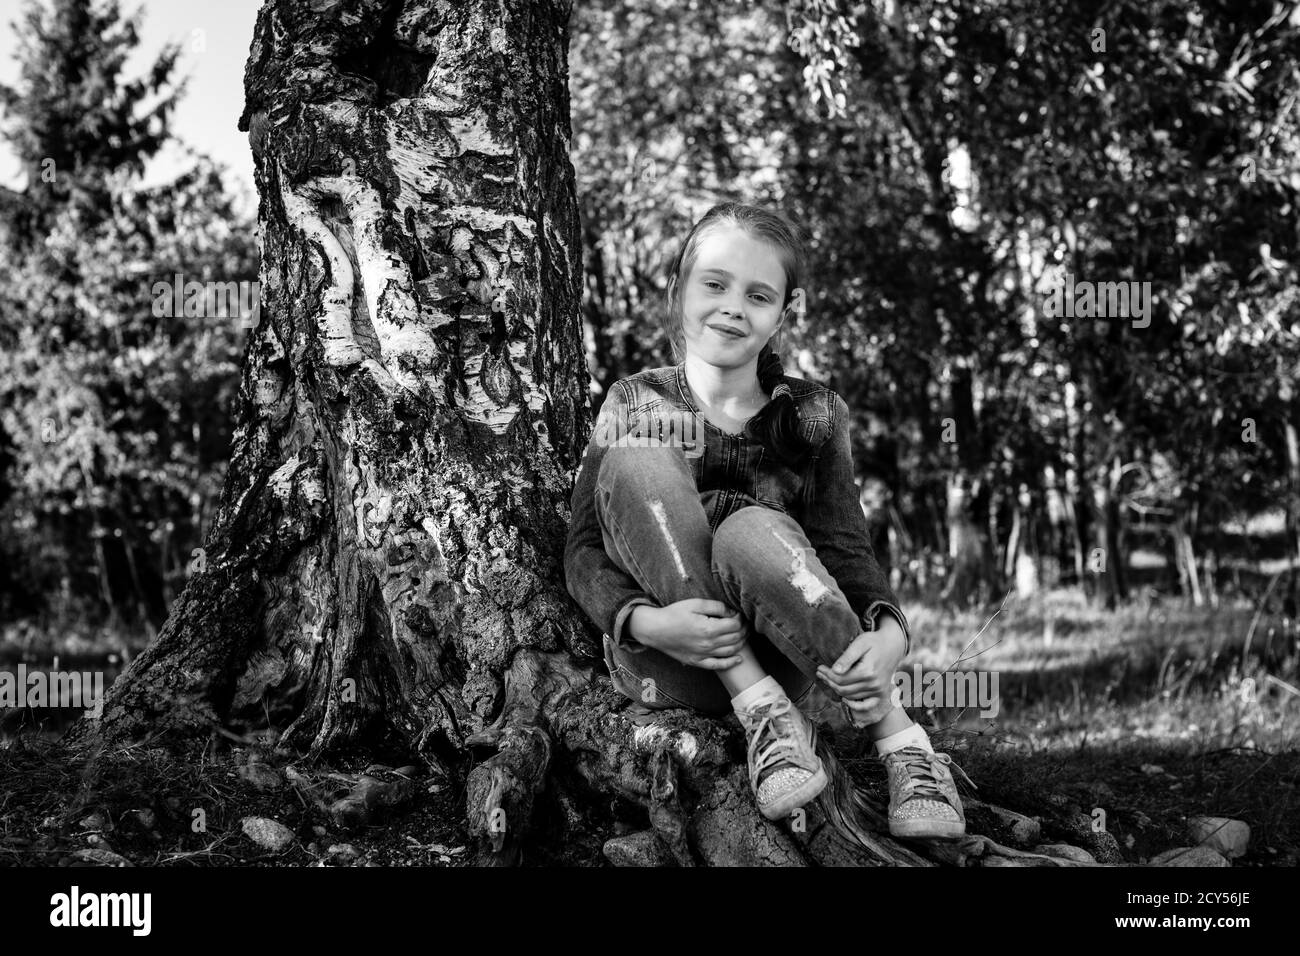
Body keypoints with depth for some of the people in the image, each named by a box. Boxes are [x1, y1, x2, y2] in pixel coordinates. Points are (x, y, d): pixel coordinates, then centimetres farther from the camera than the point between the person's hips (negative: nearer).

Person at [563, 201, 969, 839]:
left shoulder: (810, 416, 9)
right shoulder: (636, 403, 7)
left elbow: (846, 548, -2)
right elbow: (584, 551, -1)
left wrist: (889, 634, -25)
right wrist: (645, 621, -24)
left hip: (792, 660, 0)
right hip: (666, 664, 1)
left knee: (752, 533, -34)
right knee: (638, 460, -23)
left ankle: (900, 741, -22)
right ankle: (763, 711, -26)